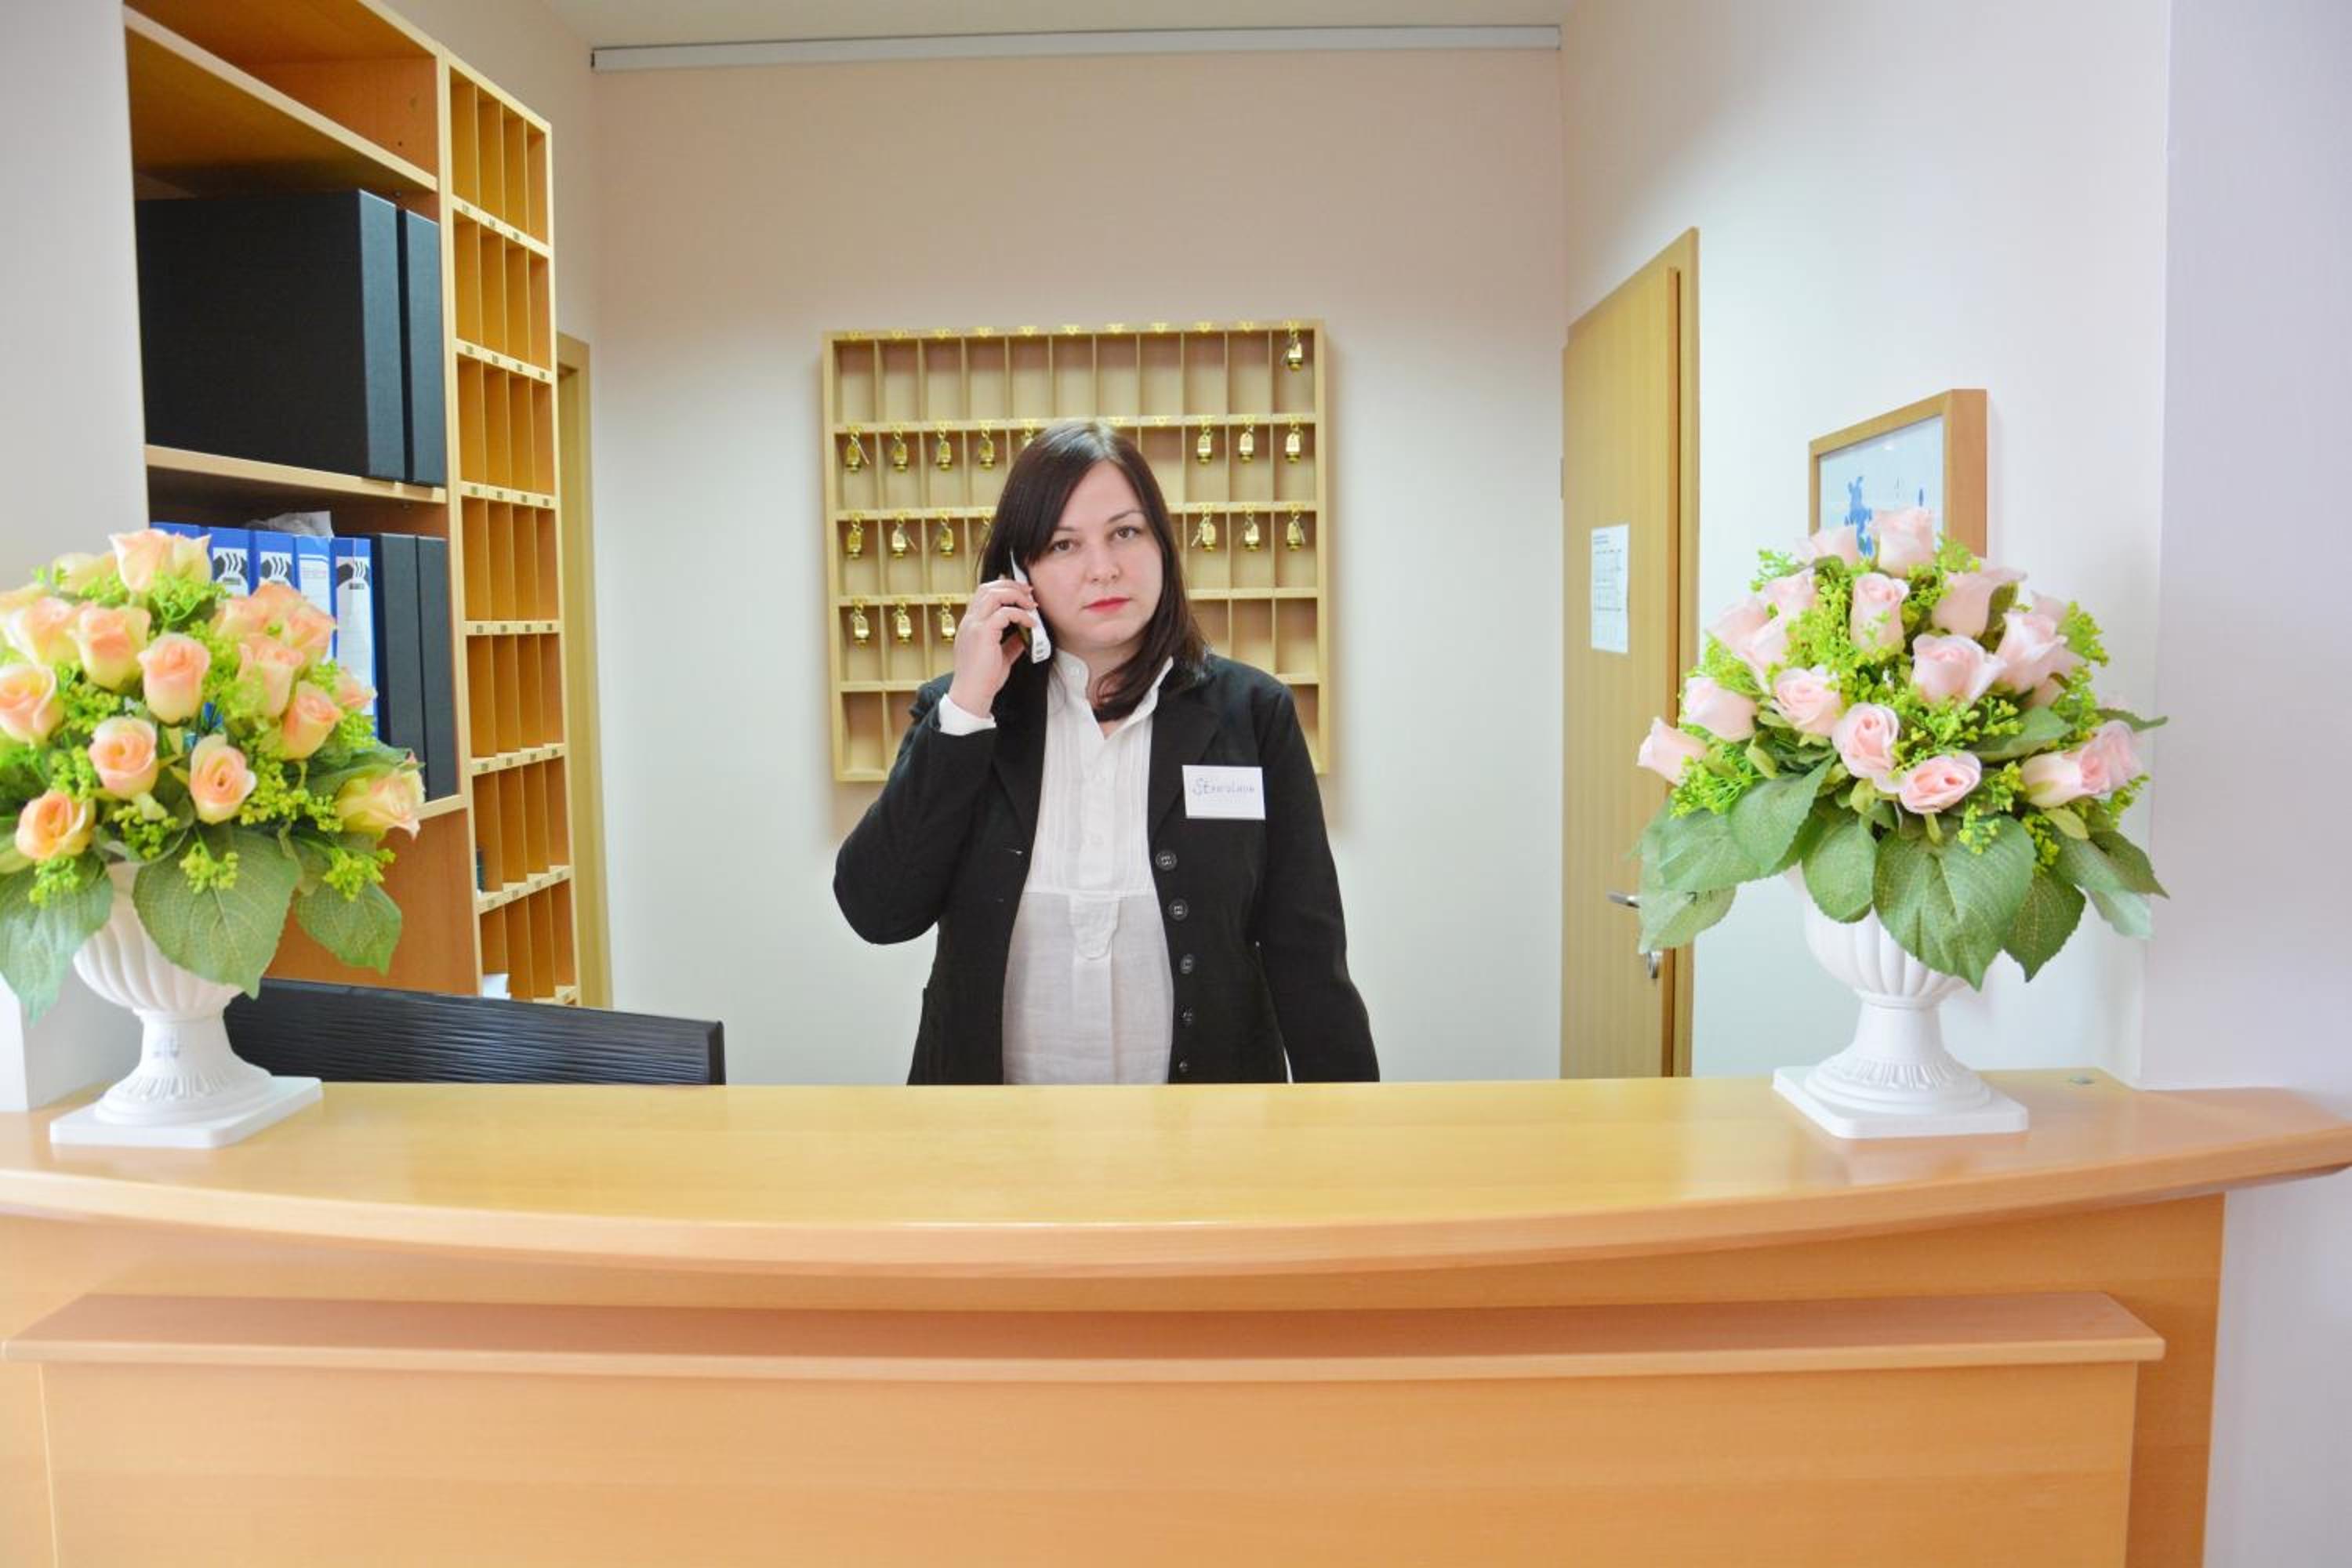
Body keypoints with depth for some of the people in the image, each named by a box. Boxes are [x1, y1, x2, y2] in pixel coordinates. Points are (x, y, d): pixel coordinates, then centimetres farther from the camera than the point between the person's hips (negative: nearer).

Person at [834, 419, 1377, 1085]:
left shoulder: (1252, 712, -6)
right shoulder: (958, 707, -2)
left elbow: (1306, 954, -6)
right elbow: (877, 913, -12)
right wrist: (966, 708, -16)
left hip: (1205, 1079, 0)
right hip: (990, 1070, 1)